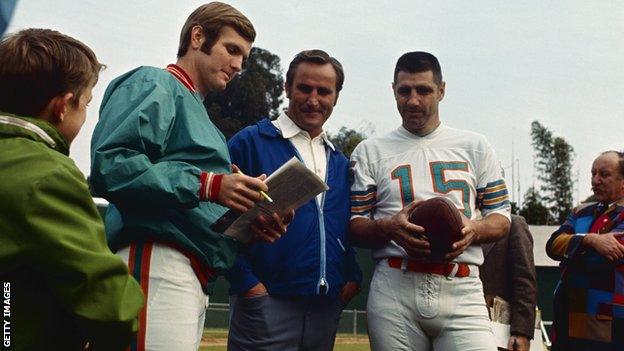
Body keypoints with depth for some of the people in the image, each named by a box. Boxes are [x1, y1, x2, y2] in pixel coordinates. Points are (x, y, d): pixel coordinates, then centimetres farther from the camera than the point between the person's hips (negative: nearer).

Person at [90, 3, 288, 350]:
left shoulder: (199, 115, 28)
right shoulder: (155, 86, 2)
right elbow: (110, 164, -17)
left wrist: (250, 225, 6)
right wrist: (207, 185, -19)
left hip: (196, 279, 9)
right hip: (158, 263, -9)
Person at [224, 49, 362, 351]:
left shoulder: (341, 163, 16)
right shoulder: (250, 142, -3)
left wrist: (352, 277, 6)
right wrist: (245, 282, -15)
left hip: (327, 308, 6)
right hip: (266, 301, -5)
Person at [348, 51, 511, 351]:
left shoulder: (474, 146, 14)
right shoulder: (370, 152, 11)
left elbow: (501, 218, 14)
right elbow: (354, 227, 7)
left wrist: (473, 230, -8)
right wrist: (389, 227, -13)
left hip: (461, 291, 1)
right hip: (394, 291, 0)